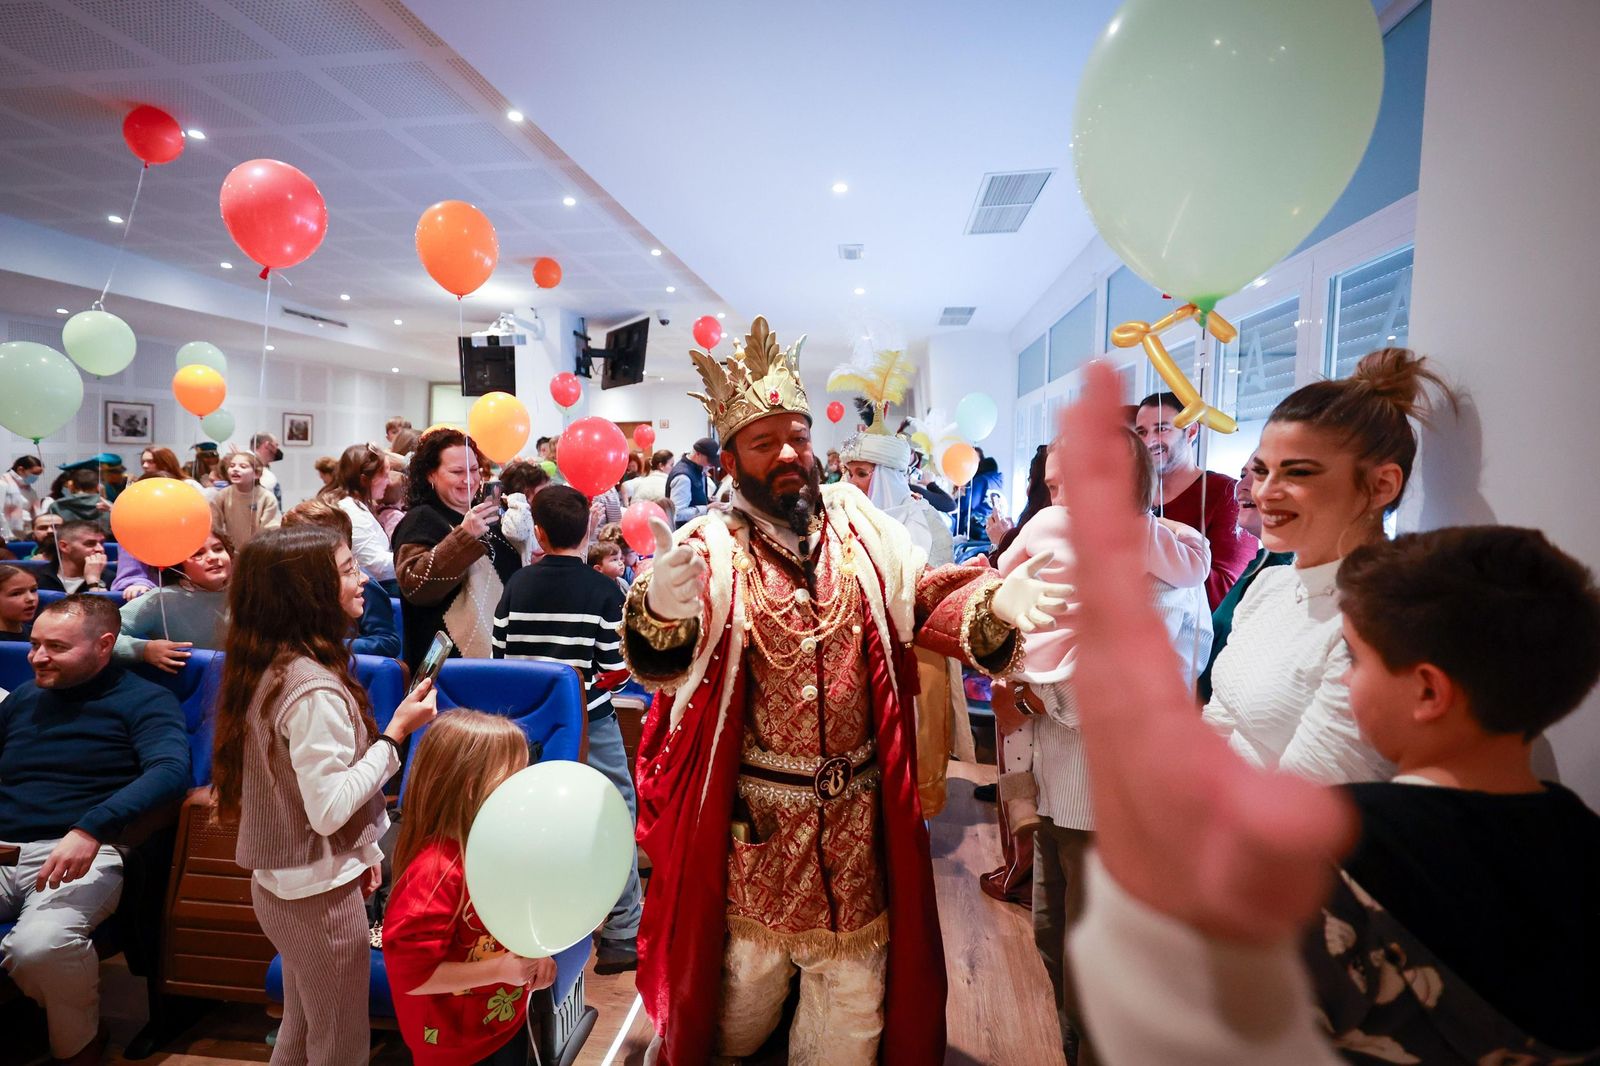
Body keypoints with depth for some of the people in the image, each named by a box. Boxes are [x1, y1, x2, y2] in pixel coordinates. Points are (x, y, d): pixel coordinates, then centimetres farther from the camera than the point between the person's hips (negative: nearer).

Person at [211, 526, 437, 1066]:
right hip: (319, 894, -9)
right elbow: (330, 808, -28)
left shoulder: (266, 663, 1)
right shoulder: (314, 689, -28)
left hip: (280, 882, 9)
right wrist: (395, 734, -21)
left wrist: (362, 849, 14)